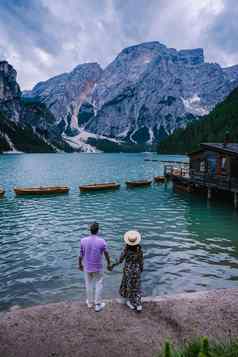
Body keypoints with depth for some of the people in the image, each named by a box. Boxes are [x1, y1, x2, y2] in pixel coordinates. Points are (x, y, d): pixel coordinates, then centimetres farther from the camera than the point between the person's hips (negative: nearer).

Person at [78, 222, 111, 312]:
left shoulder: (83, 241, -14)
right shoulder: (102, 241, -18)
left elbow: (81, 255, -4)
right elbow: (106, 254, -7)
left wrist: (80, 264, 13)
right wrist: (109, 264, 9)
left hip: (87, 267, 2)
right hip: (98, 268, -2)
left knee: (89, 284, 19)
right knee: (99, 284, 15)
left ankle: (90, 302, 35)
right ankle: (98, 304, 22)